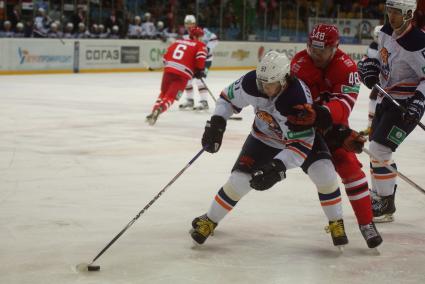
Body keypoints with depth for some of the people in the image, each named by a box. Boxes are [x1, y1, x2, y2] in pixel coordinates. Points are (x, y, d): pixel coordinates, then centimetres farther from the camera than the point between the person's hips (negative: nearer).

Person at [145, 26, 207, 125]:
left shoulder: (178, 42, 23)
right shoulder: (200, 45, 8)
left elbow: (166, 55, 19)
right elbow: (200, 57, -11)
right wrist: (200, 70, 3)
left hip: (169, 69, 5)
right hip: (182, 74, -5)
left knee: (164, 93, 25)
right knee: (171, 96, -3)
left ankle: (154, 111, 15)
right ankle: (158, 110, -25)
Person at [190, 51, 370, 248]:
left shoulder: (299, 99, -40)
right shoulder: (252, 82, -28)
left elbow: (302, 144, -38)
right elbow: (228, 97, -7)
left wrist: (277, 167, -49)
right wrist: (216, 123, -20)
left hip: (301, 135, -2)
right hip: (264, 137, 3)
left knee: (324, 173, -23)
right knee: (239, 179, -9)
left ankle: (336, 223, 0)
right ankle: (209, 221, 12)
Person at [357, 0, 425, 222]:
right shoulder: (387, 31, 1)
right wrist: (369, 67, -1)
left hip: (406, 104, -9)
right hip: (386, 99, 9)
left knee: (379, 149, -12)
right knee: (377, 149, 16)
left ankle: (386, 206, -1)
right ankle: (381, 196, 33)